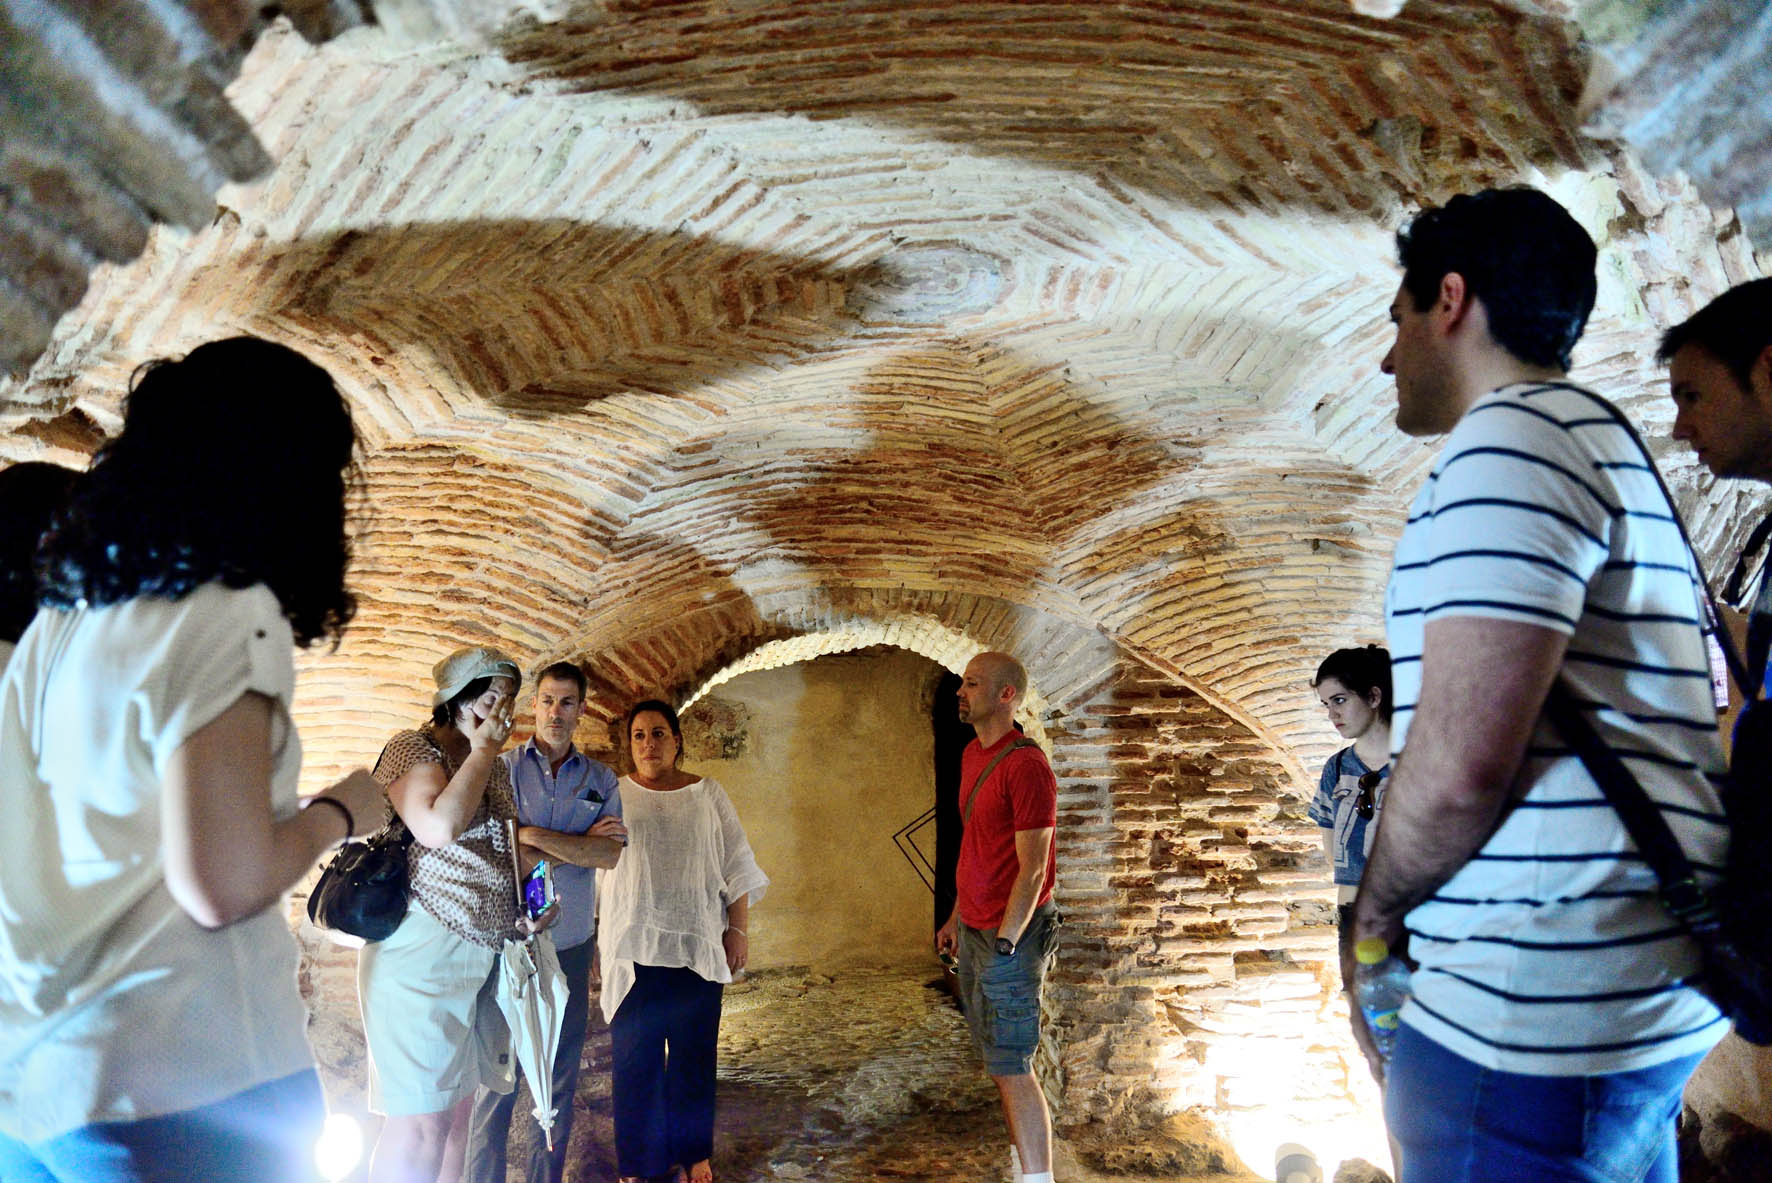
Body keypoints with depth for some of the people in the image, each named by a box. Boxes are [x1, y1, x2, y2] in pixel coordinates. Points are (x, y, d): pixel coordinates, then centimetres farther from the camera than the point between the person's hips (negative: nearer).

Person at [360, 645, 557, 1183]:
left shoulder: (496, 768, 16)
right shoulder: (412, 749, -9)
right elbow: (439, 828, -25)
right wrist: (481, 751, -13)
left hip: (483, 953, 8)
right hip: (423, 951, -8)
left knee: (457, 1108, 14)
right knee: (421, 1123, -7)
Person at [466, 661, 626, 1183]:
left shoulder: (600, 779, 7)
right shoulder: (500, 768, 2)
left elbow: (611, 854, -7)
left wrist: (531, 835, -13)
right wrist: (577, 846, -10)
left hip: (572, 945, 2)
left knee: (561, 1078, 9)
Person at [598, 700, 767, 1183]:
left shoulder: (708, 794, 6)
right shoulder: (613, 795, 5)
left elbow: (736, 866, 7)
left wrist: (739, 930, 2)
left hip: (698, 945, 1)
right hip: (633, 947, -1)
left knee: (694, 1052, 7)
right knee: (635, 1055, 3)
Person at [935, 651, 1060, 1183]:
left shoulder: (1026, 766, -19)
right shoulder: (972, 754, 9)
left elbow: (1032, 869, -19)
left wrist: (1004, 944, -19)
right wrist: (957, 917, 18)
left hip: (1011, 933, -9)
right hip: (973, 930, 9)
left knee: (1011, 1066, -3)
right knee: (996, 1060, 16)